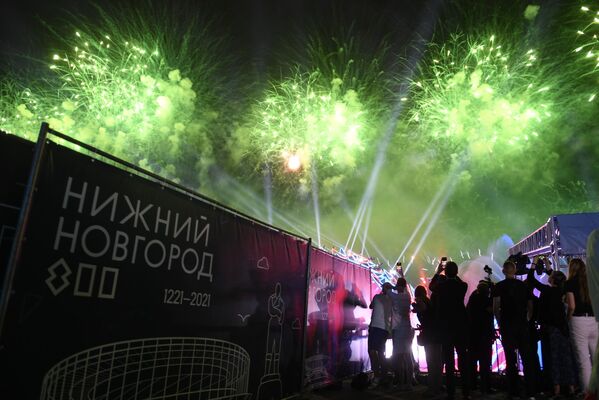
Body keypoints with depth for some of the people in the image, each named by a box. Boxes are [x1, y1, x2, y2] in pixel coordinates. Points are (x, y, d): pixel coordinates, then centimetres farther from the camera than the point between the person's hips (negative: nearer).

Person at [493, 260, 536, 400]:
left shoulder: (499, 286, -4)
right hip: (523, 325, 3)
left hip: (507, 326, -3)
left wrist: (500, 323, 5)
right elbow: (530, 307, 7)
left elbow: (496, 308, -8)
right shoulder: (524, 285, 6)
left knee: (511, 360, 2)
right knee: (527, 359, 7)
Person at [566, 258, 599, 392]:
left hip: (579, 321, -4)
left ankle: (587, 391, 3)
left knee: (583, 360, 0)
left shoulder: (570, 282, -1)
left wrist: (568, 319, 6)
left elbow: (572, 306, -8)